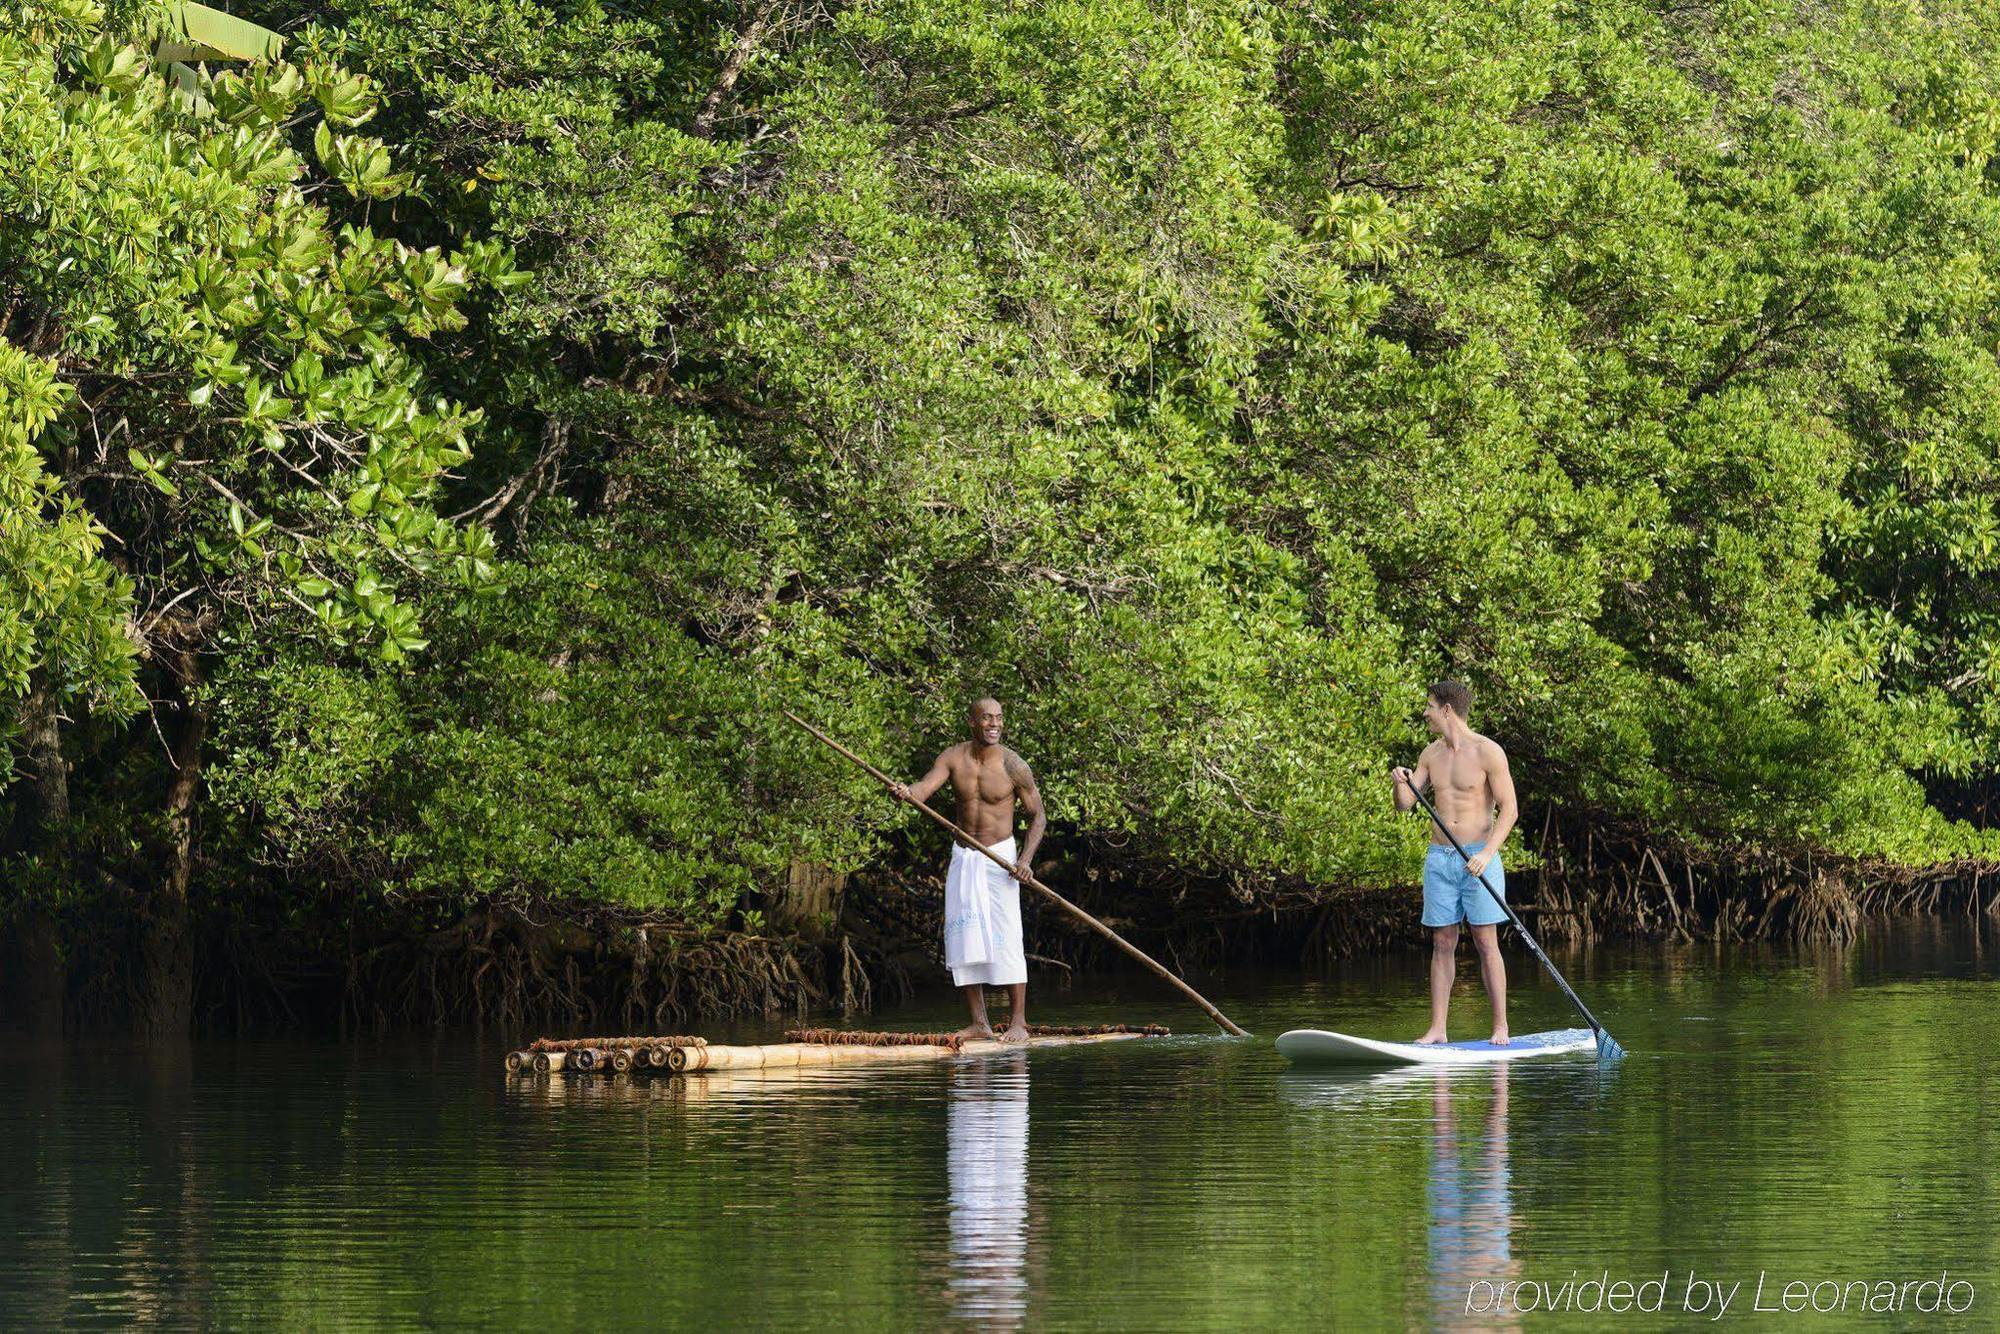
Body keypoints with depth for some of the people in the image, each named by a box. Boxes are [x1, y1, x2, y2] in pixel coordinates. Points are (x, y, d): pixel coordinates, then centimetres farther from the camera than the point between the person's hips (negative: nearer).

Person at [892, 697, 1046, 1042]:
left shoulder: (1013, 766, -8)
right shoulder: (953, 758, -1)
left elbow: (1037, 815, -1)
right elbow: (924, 788, -15)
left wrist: (1026, 859, -14)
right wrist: (907, 792, -40)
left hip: (999, 858, -4)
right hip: (963, 857, 4)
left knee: (1006, 939, -10)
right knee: (964, 938, 1)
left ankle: (1019, 1022, -8)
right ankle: (979, 1023, 7)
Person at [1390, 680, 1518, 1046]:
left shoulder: (1488, 752, -6)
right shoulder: (1431, 755, 12)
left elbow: (1510, 809, -9)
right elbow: (1404, 804, 12)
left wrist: (1488, 853, -20)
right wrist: (1401, 784, -11)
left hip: (1479, 857, -5)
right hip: (1439, 858, 5)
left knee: (1486, 943, -5)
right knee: (1442, 944, 4)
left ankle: (1500, 1027, -2)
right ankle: (1437, 1029, 3)